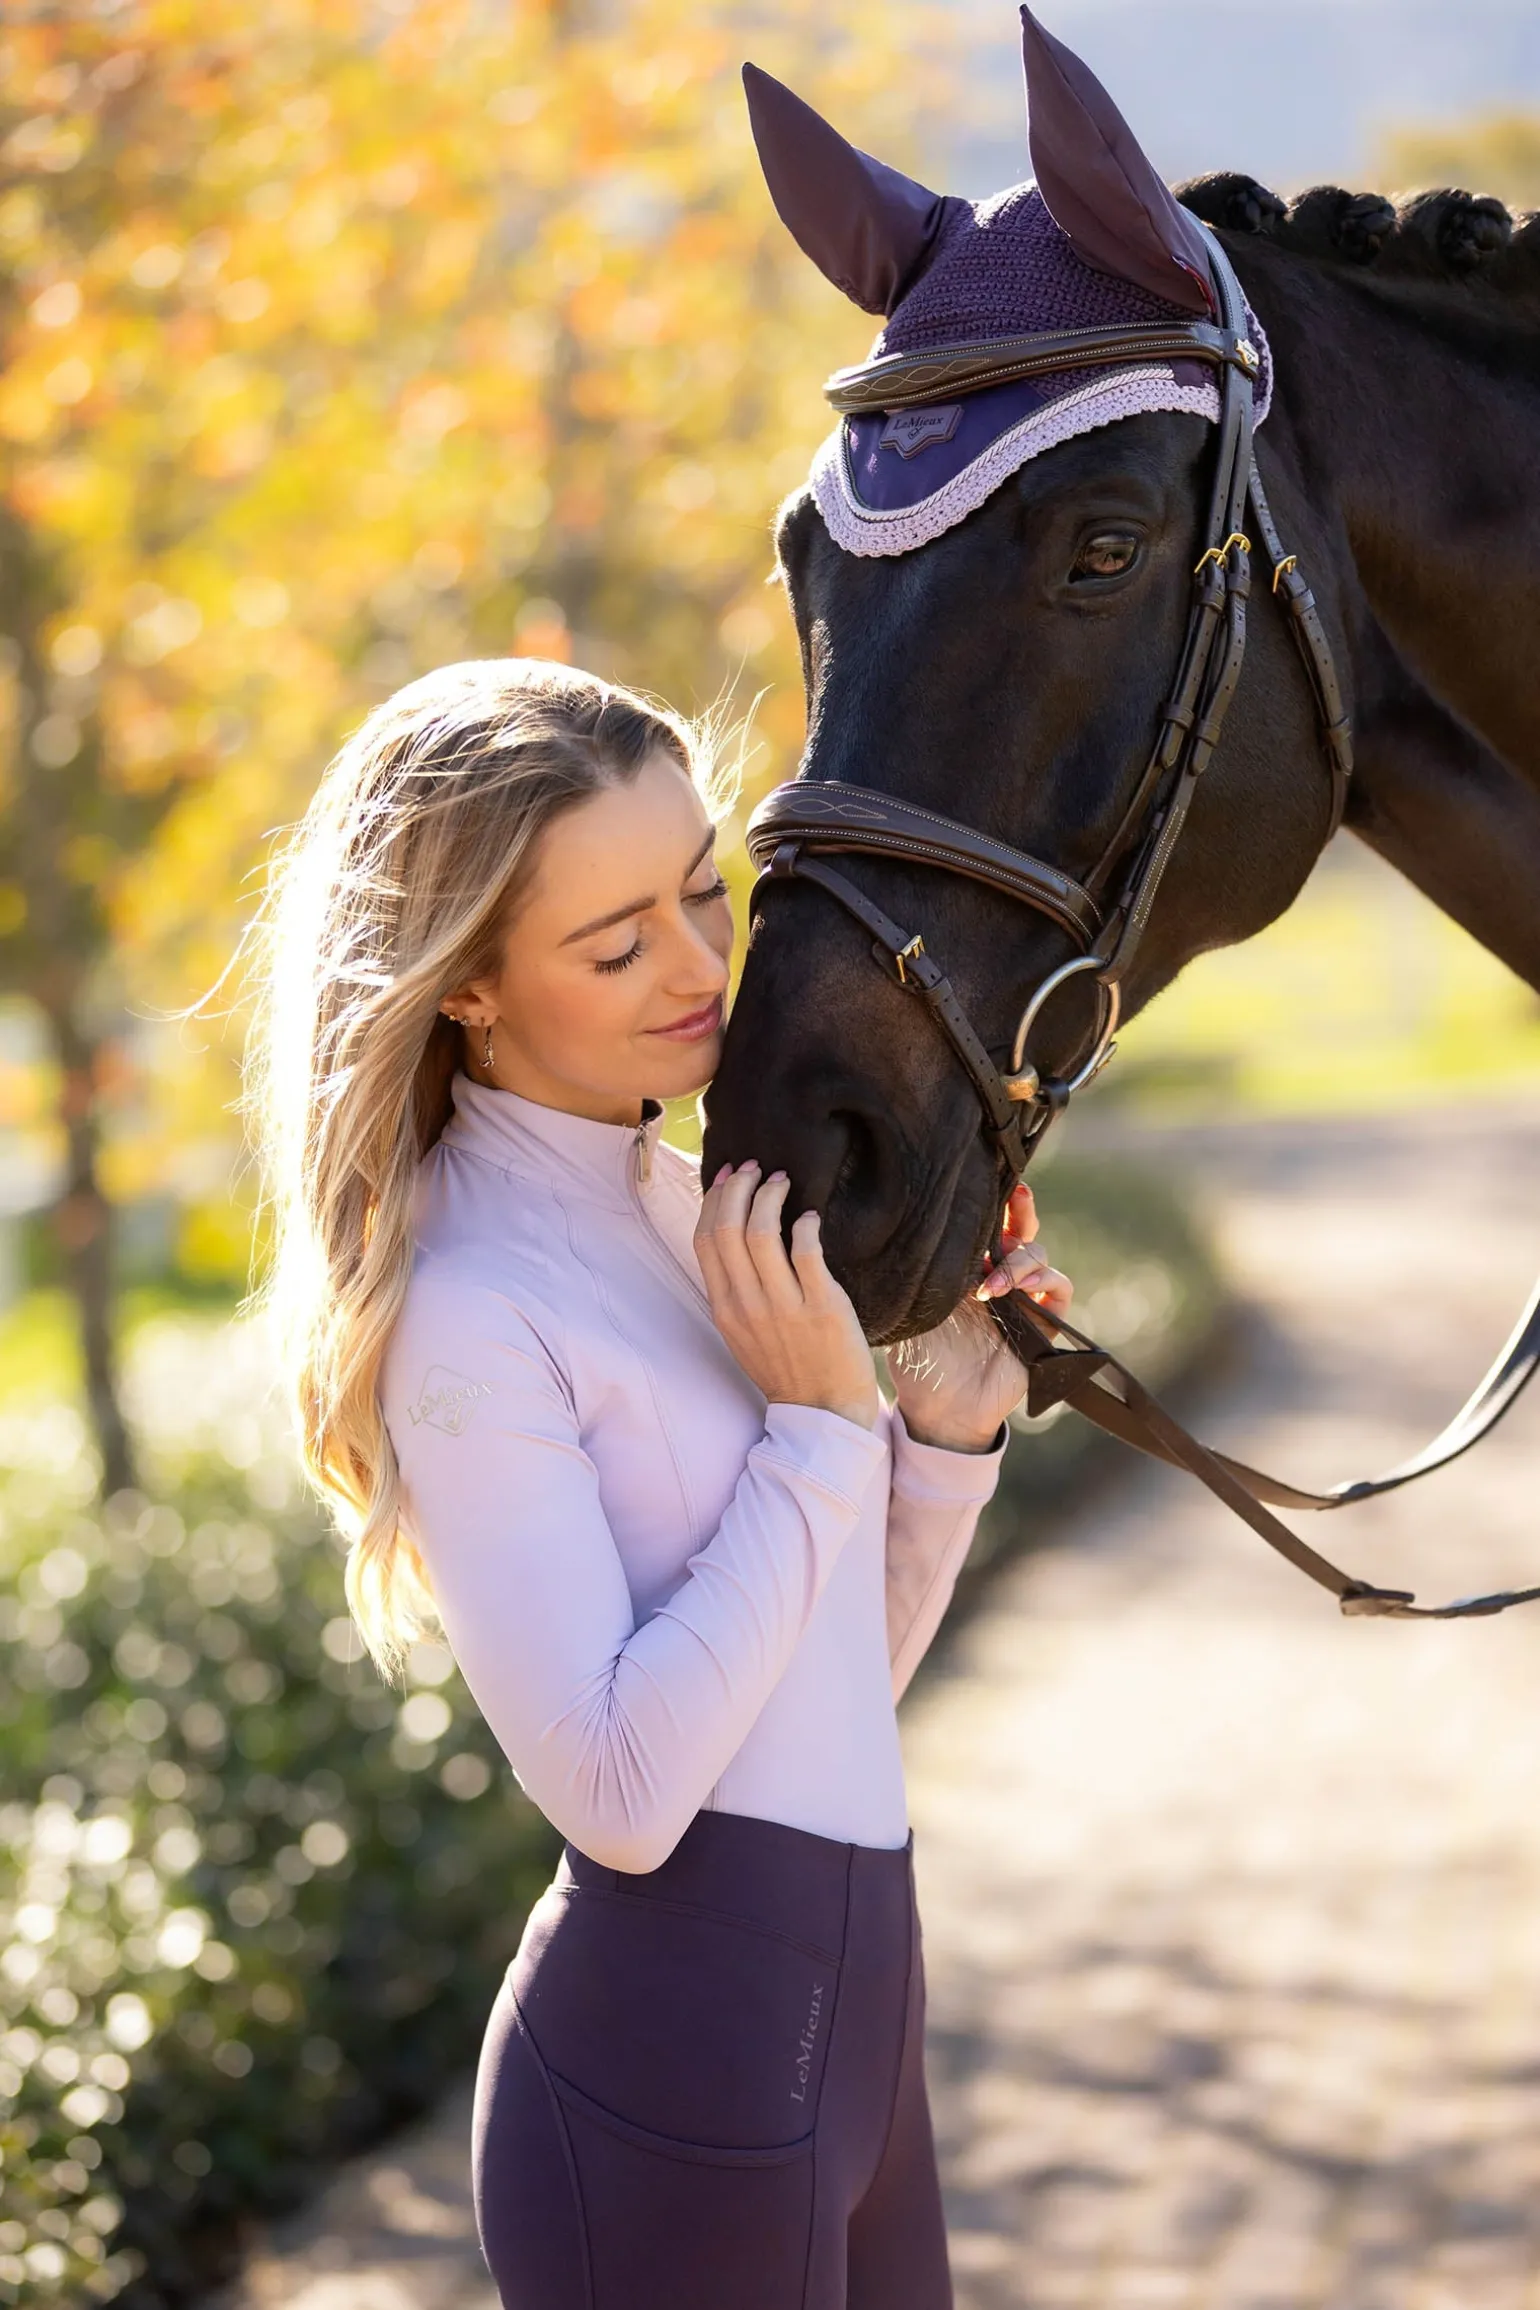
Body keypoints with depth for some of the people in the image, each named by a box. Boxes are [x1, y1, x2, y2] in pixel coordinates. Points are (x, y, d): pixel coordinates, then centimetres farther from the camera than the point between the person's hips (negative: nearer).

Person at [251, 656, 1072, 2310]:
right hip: (675, 2067, -8)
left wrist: (946, 1426, -2)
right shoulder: (470, 1313, -17)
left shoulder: (692, 1209, 8)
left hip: (845, 2025, 8)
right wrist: (821, 1421, -20)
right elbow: (619, 1790, -23)